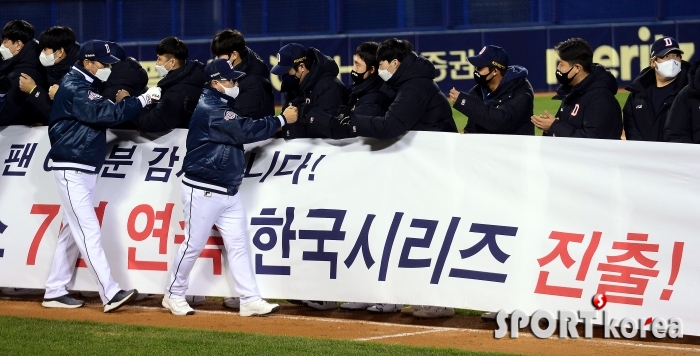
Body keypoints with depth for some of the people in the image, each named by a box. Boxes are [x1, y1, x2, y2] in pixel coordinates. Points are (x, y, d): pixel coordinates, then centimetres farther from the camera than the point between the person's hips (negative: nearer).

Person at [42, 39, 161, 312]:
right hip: (71, 169, -10)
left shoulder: (86, 85, 17)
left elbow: (102, 113, 11)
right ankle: (110, 294, -18)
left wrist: (124, 104, -5)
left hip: (85, 170, 10)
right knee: (88, 231, -12)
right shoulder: (73, 87, -15)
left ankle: (55, 292, 17)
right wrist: (141, 100, -22)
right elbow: (105, 113, -24)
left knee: (72, 231, 11)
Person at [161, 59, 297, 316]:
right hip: (203, 191, -9)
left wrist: (277, 120, -2)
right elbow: (246, 131, -25)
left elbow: (243, 130, 12)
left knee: (238, 244, 4)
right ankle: (174, 295, 15)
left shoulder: (221, 105, 14)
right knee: (193, 244, 1)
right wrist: (282, 120, -19)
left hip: (228, 192, 9)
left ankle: (250, 300, 4)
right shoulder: (210, 110, -18)